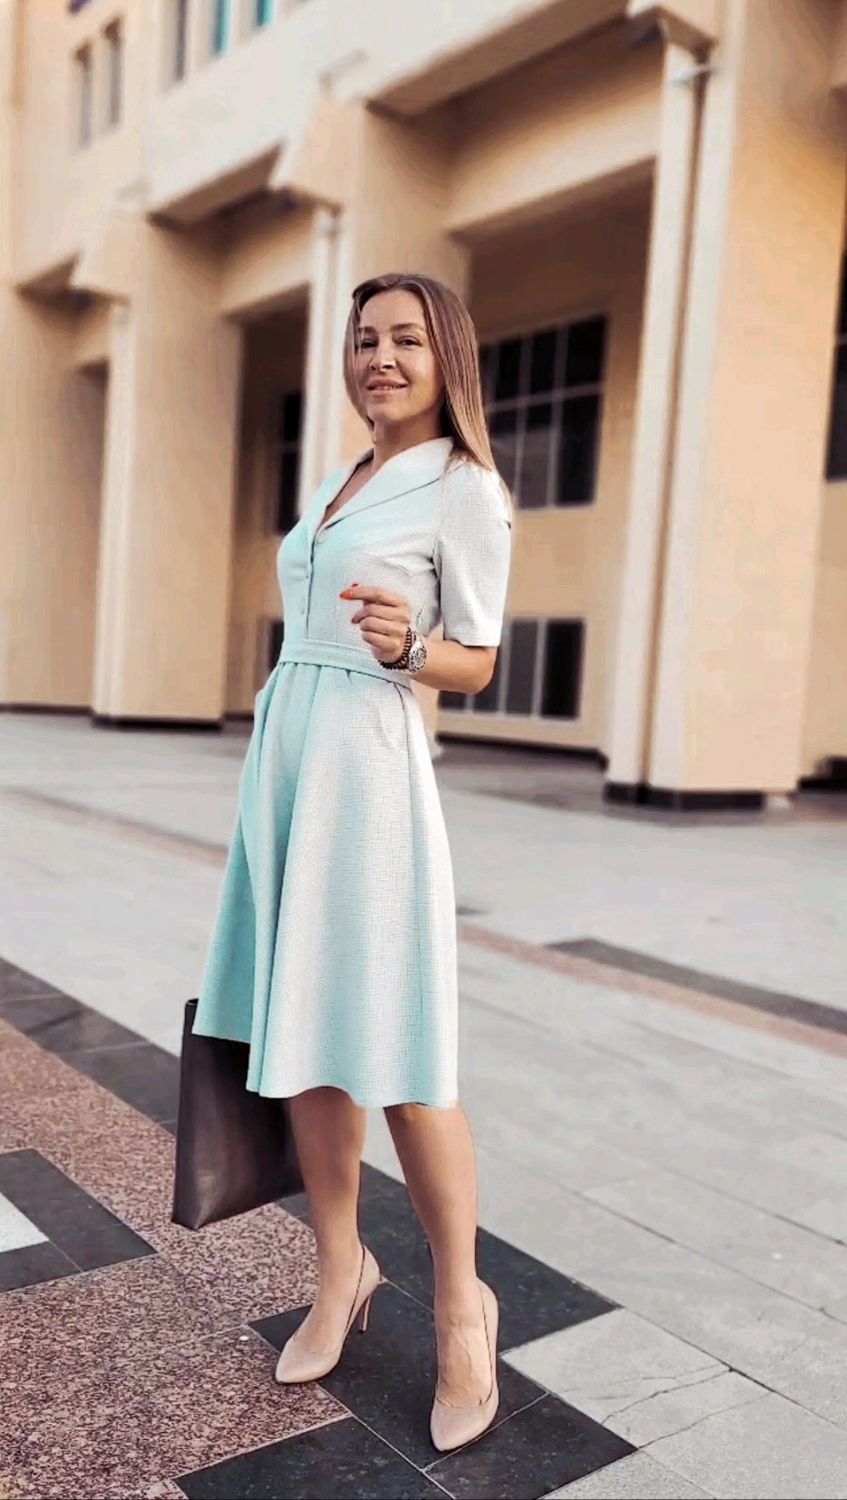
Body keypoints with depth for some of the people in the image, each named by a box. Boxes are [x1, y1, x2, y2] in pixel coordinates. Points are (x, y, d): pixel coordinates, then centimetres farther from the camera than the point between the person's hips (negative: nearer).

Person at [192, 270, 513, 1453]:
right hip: (283, 755, 7)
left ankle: (461, 1304, 13)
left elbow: (477, 663, -2)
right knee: (301, 1032, 9)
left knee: (391, 1049, -5)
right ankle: (341, 1269, 25)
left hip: (367, 765, -7)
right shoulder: (339, 483, 19)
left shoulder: (465, 488, -2)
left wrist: (405, 648, -23)